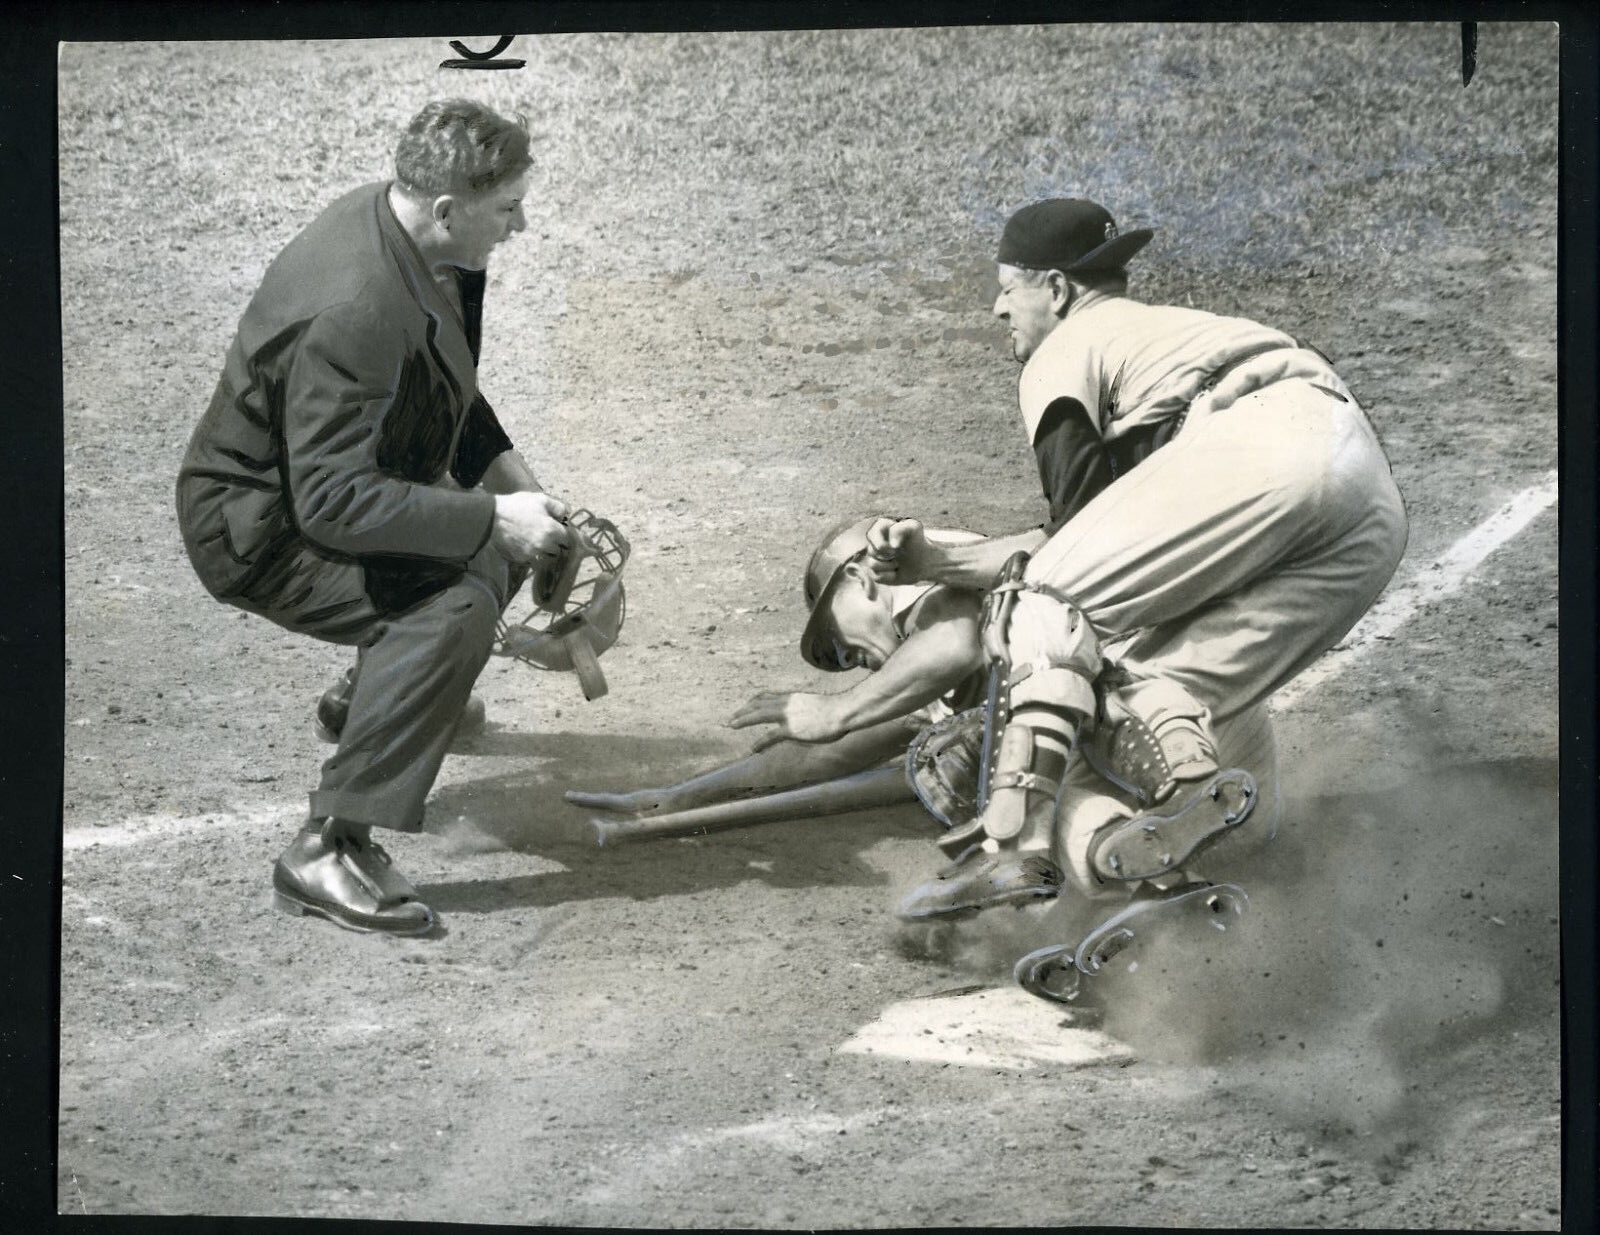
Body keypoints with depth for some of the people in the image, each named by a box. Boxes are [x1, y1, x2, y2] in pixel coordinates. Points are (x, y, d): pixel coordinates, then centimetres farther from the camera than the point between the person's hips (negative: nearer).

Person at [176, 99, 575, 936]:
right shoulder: (350, 315, -35)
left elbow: (448, 388, 14)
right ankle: (328, 850, -25)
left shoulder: (391, 226, -4)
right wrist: (491, 516, -32)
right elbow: (336, 501, -35)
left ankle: (376, 691, 46)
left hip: (329, 485, 10)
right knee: (456, 608, -28)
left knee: (498, 545, 21)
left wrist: (507, 476, 2)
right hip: (262, 529, -10)